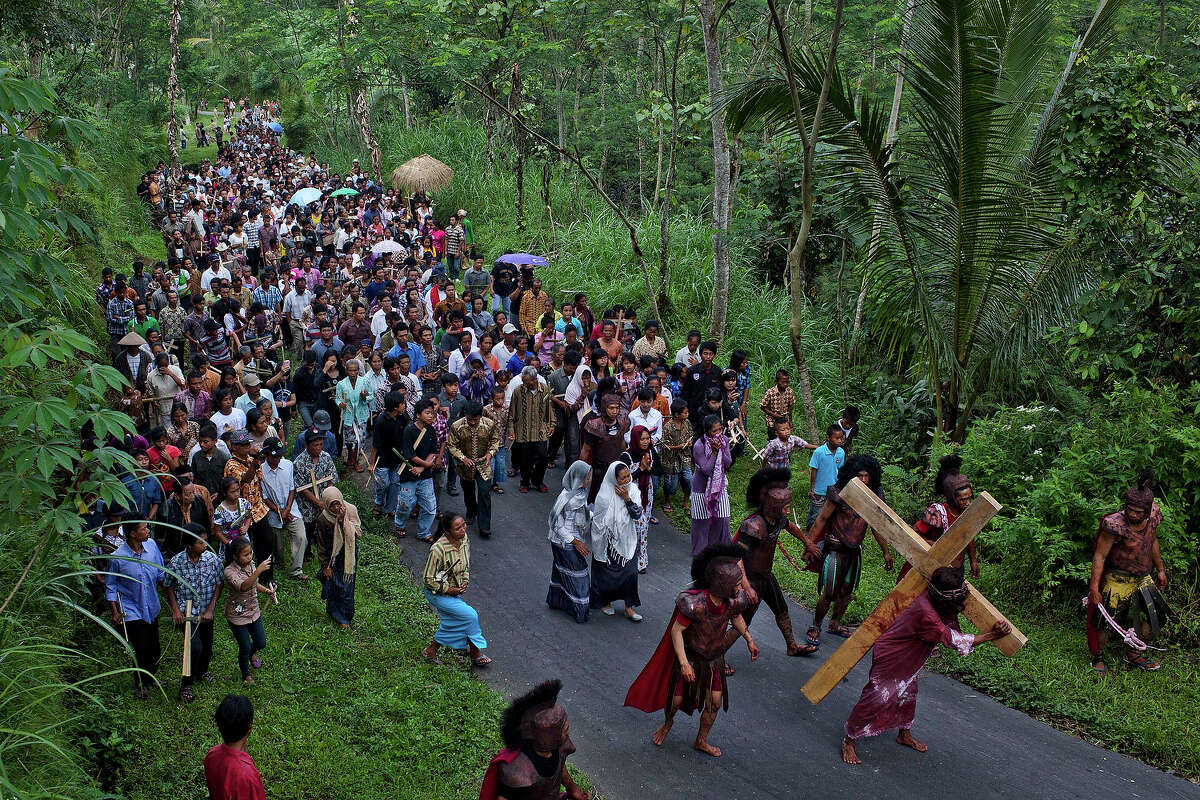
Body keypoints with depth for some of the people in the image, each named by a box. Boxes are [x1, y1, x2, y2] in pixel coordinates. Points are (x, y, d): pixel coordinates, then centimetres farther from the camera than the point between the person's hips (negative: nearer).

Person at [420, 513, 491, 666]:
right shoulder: (438, 550, -33)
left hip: (455, 589, 8)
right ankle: (475, 654, 8)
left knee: (451, 623, 17)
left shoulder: (464, 539, -10)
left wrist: (465, 581, -6)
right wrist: (450, 590, -20)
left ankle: (431, 650, 37)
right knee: (471, 615, -11)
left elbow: (466, 563, 9)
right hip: (437, 592, -8)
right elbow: (428, 579, -24)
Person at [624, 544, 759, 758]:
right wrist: (684, 663, -28)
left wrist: (749, 639, 9)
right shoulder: (696, 603, -36)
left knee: (715, 702, 8)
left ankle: (701, 741, 33)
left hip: (714, 658, 4)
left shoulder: (734, 600, -19)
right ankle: (668, 723, 44)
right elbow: (676, 631, -26)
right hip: (690, 656, -4)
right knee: (676, 699, 7)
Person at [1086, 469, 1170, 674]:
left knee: (1150, 626, 7)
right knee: (1106, 623, -1)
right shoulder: (1115, 524, -23)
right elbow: (1100, 556, -17)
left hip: (1144, 579, 6)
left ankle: (1132, 653, 32)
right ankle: (1098, 658, 23)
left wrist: (1160, 570, 23)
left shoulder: (1153, 515, -5)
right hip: (1118, 580, -6)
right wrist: (1094, 587, -19)